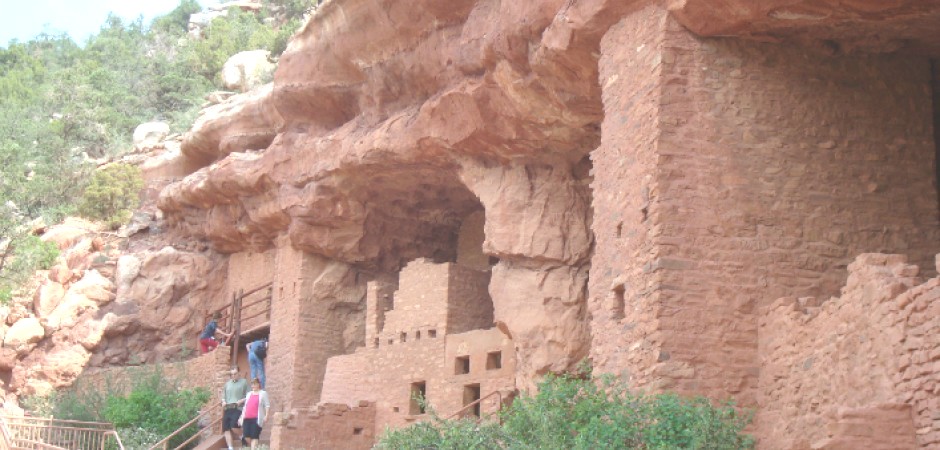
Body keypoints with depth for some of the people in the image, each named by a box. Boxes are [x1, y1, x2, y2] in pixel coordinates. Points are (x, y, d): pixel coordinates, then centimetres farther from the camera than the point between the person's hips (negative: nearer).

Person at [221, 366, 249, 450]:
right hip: (227, 409, 6)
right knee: (226, 429, 0)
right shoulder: (227, 383, 18)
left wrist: (242, 400, -17)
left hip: (238, 408, -6)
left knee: (235, 427, -19)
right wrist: (223, 401, 5)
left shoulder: (244, 382, 3)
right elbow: (223, 394, 25)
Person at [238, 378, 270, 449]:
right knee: (247, 436, -2)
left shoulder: (263, 393, 5)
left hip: (256, 419, -6)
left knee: (254, 436, -10)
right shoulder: (249, 394, 22)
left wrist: (266, 416, -13)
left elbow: (267, 405, -2)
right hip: (247, 418, 6)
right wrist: (241, 417, 18)